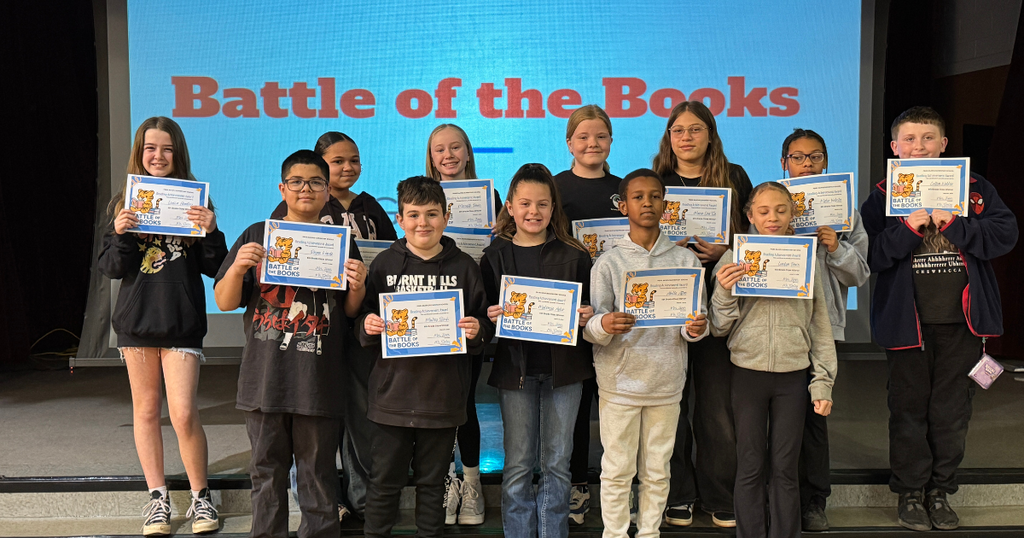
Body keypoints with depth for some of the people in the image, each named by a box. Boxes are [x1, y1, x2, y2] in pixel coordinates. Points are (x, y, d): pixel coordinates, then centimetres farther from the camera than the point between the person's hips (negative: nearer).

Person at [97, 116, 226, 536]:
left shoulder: (194, 200, 2)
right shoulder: (124, 204, 7)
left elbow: (213, 267, -1)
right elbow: (110, 268, 3)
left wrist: (210, 231, -18)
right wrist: (120, 234, -14)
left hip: (183, 321, -2)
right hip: (136, 318, 3)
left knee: (183, 413, -7)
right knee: (146, 409, 10)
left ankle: (201, 497, 11)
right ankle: (157, 497, 22)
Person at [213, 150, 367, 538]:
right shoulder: (256, 236, 7)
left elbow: (351, 312, 10)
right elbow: (224, 302, 5)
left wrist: (357, 287, -11)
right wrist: (237, 268, -13)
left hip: (319, 381, 0)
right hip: (265, 378, 1)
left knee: (318, 474, 7)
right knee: (266, 472, 11)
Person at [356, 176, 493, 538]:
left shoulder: (464, 267, 3)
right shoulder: (384, 264, 3)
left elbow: (485, 326, 6)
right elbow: (363, 321, 7)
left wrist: (477, 331, -15)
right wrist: (368, 326, -14)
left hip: (443, 395, 0)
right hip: (393, 390, 0)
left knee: (433, 481, 14)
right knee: (384, 479, 7)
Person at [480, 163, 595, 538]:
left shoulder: (574, 255, 3)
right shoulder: (495, 257, 3)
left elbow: (590, 309, 6)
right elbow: (482, 313, 3)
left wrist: (586, 317, -15)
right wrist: (490, 317, -18)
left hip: (563, 367, 0)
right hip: (515, 367, 0)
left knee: (556, 463, 9)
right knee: (518, 464, 7)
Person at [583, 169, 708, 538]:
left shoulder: (685, 259, 5)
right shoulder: (609, 262, -2)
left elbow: (697, 316, 6)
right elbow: (590, 328, -6)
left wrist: (695, 329, -16)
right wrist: (605, 325, -28)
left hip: (666, 380, 2)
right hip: (620, 380, -2)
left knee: (657, 470, 13)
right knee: (617, 469, 5)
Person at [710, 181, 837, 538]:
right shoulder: (733, 260, 1)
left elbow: (820, 326, 8)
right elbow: (719, 328, 1)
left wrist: (823, 383, 4)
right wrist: (724, 292, -17)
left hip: (793, 375, 1)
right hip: (748, 374, -1)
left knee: (785, 468, 8)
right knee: (750, 466, 6)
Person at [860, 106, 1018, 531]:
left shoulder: (974, 188, 6)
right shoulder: (883, 197, 2)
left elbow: (1005, 234, -4)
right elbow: (871, 256, -7)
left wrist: (954, 225, -16)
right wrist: (908, 230, -20)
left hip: (961, 320, 2)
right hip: (907, 318, -1)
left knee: (952, 409, 9)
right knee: (909, 408, 6)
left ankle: (940, 491, 23)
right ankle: (910, 493, 18)